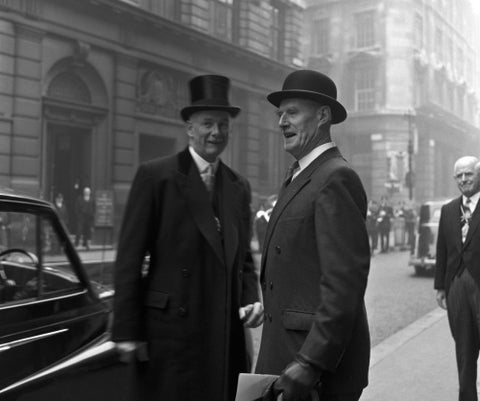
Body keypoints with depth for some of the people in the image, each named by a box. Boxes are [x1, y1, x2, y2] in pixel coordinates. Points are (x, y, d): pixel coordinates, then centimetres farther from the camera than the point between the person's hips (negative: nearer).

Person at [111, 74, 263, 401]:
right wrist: (127, 332, -10)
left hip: (228, 334, 5)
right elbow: (129, 257, -7)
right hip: (171, 330, -5)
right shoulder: (155, 176, -4)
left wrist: (251, 299, -1)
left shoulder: (239, 187, 12)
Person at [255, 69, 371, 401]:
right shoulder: (300, 179, 14)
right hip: (286, 352, 8)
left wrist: (311, 363, -23)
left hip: (322, 364, -8)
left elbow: (346, 280, -22)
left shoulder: (336, 178, -15)